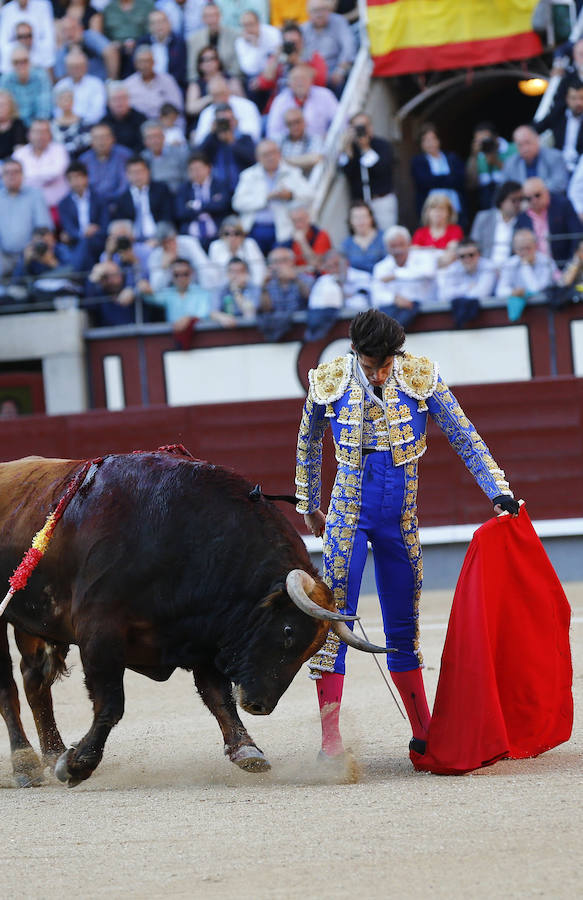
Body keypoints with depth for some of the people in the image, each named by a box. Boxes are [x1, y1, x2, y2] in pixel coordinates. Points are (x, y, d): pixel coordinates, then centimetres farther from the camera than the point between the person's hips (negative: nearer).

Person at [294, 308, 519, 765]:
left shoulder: (421, 377, -9)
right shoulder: (328, 383, -9)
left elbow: (465, 437, -2)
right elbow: (309, 445, 9)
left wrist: (499, 492, -9)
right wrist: (308, 506, 19)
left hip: (400, 521, 2)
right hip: (348, 517, -2)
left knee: (404, 627, 10)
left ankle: (424, 738, 19)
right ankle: (331, 739, -10)